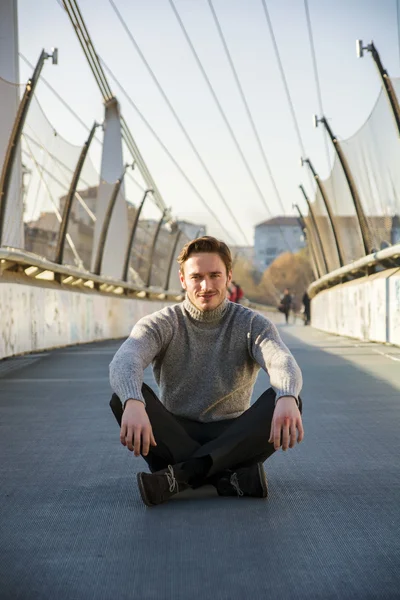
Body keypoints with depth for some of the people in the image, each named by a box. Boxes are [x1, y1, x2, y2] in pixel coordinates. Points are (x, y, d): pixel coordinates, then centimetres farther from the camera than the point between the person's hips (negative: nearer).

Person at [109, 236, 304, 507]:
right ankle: (237, 477, -33)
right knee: (124, 396, -28)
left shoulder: (252, 324, -1)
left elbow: (283, 363, -23)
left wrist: (287, 399, -48)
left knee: (285, 403, -28)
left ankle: (180, 474, -34)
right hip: (177, 437, 0)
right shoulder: (161, 324, -3)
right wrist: (133, 403, -48)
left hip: (232, 436, 0)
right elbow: (125, 362, -24)